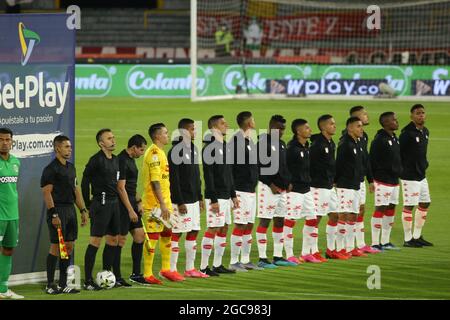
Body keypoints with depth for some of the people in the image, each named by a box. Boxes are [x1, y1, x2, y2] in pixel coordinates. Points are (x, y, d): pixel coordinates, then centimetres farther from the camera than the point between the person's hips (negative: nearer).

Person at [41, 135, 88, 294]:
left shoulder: (71, 167, 15)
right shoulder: (51, 169, -11)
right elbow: (47, 192, -15)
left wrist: (83, 210, 16)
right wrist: (53, 214, -20)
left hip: (70, 209, 8)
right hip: (58, 210, -8)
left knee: (69, 247, 8)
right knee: (56, 247, -6)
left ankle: (63, 284, 14)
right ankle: (50, 285, 1)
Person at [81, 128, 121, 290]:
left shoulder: (115, 160, 13)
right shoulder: (96, 160, -12)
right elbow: (85, 182, -10)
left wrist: (116, 201, 15)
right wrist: (88, 206, -8)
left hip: (114, 203, 9)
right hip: (101, 204, -9)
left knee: (113, 239, 12)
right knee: (95, 241, -8)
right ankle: (88, 280, -6)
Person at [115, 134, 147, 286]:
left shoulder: (131, 160, 15)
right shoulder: (122, 161, -16)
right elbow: (121, 188, -20)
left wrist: (138, 202, 16)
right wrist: (130, 210, -19)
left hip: (131, 203, 10)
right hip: (123, 205, -10)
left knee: (139, 235, 10)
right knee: (120, 240, -5)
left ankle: (136, 274, 17)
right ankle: (117, 278, -1)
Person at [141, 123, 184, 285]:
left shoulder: (159, 152, 16)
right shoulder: (154, 153, -16)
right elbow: (155, 182, -22)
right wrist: (162, 205, -24)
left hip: (164, 203, 10)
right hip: (155, 204, -10)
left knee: (166, 235, 16)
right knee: (152, 237, -6)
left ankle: (166, 269, 27)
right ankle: (148, 275, -2)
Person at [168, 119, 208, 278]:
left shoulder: (193, 149, 13)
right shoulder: (176, 151, -14)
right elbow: (173, 179, -17)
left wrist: (200, 197, 17)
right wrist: (180, 202, -19)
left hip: (193, 199, 9)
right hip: (181, 201, -9)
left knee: (193, 232, 10)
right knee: (176, 233, -5)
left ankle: (190, 268, 16)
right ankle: (172, 269, 0)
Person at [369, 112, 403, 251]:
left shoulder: (394, 138, 13)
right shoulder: (379, 139, -15)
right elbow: (372, 160, -16)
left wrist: (398, 171, 13)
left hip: (394, 180, 9)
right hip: (383, 180, -9)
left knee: (391, 209, 12)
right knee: (380, 209, -6)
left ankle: (385, 242, 20)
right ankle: (375, 243, -2)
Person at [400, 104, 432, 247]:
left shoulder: (425, 132, 11)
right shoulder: (407, 133, -16)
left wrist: (424, 164, 13)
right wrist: (403, 169, -12)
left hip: (422, 175, 9)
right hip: (410, 176, -9)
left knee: (425, 204, 13)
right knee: (409, 206, -5)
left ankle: (417, 236, 24)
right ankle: (408, 239, 2)